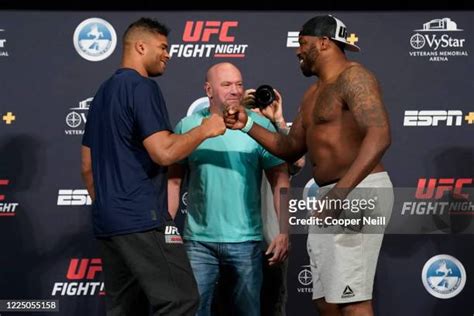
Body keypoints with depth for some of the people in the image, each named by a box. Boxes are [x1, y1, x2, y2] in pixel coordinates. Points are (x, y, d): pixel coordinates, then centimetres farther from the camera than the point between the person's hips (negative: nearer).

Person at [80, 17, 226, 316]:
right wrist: (204, 130, -6)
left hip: (107, 220, 10)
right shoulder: (142, 87, -9)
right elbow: (164, 152, -19)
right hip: (141, 218, -10)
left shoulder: (104, 92, 18)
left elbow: (88, 165, 21)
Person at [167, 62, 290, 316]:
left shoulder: (260, 126, 0)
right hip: (198, 241, 1)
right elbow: (174, 182, 5)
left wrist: (284, 231, -9)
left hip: (245, 241, 0)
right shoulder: (187, 127, 3)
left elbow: (280, 181, -2)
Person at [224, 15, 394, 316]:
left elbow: (379, 136, -25)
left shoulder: (353, 77, -11)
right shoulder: (313, 94, 20)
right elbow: (291, 148, 25)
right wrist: (248, 125, 13)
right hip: (332, 196, 10)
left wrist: (343, 189, -35)